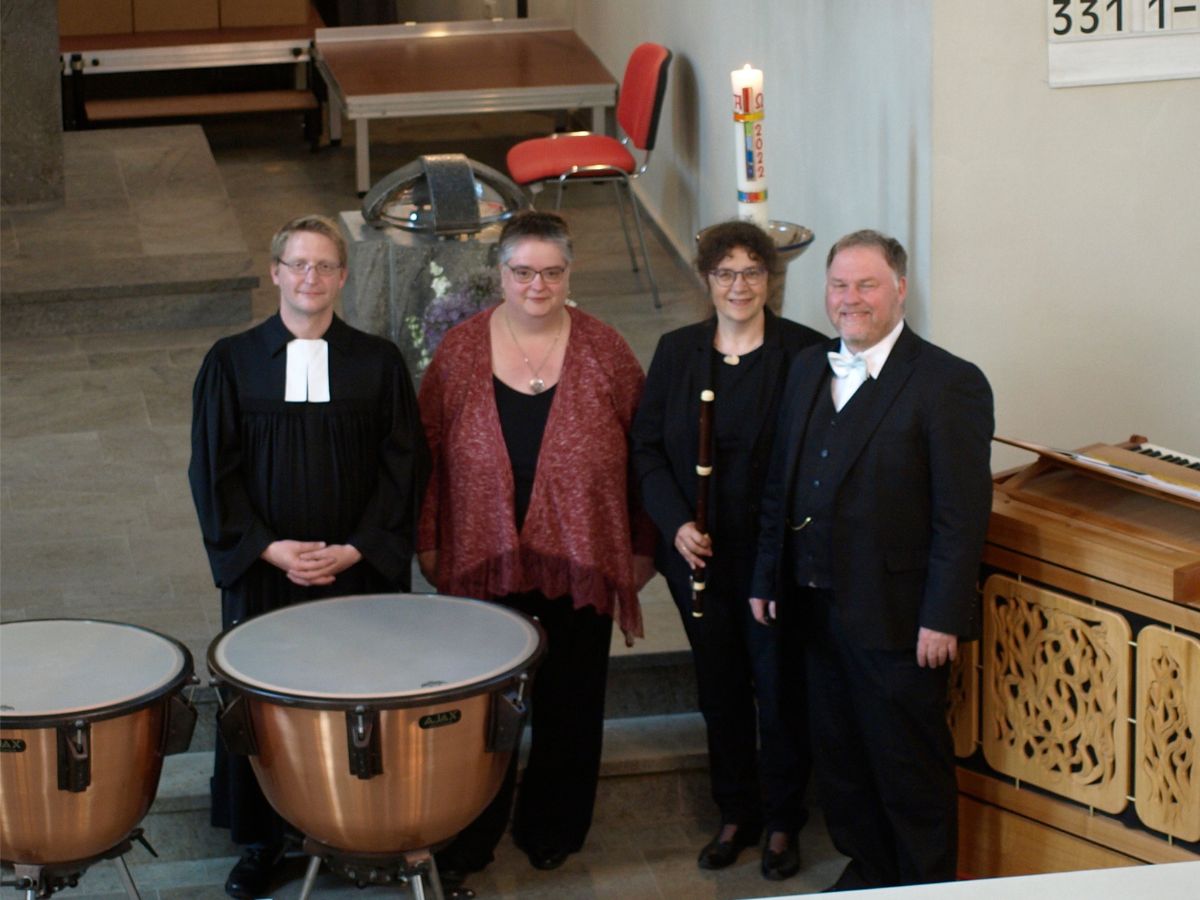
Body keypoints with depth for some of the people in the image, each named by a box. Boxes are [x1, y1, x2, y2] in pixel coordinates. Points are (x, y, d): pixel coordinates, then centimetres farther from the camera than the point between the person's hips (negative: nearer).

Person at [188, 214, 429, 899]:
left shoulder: (379, 363, 2)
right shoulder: (233, 362, 2)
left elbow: (403, 469, 0)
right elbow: (212, 471, 0)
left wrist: (356, 550, -11)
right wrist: (267, 548, -11)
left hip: (360, 572, 0)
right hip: (261, 569, 0)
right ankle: (262, 841, 18)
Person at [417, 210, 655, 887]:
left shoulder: (605, 352, -3)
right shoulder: (461, 351, -2)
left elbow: (641, 451, 2)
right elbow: (430, 452, 4)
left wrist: (641, 547, 2)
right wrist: (429, 541, 4)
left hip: (581, 563, 0)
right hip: (484, 562, 0)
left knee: (571, 703, 12)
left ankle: (553, 831, 30)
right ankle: (468, 839, 19)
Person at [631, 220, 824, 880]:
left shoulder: (804, 352, -7)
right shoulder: (676, 352, 3)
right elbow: (648, 448, 5)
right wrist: (676, 523, -9)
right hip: (700, 553, 3)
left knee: (779, 688, 4)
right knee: (720, 686, 13)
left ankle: (782, 823, 21)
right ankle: (736, 814, 28)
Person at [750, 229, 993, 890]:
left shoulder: (949, 384, -13)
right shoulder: (809, 370, 9)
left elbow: (962, 515, -15)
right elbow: (781, 483, 15)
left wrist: (943, 619, -18)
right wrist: (768, 577, 11)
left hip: (897, 618, -7)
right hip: (818, 607, 7)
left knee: (910, 765, 6)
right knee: (838, 754, 17)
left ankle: (927, 883, 22)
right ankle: (867, 868, 35)